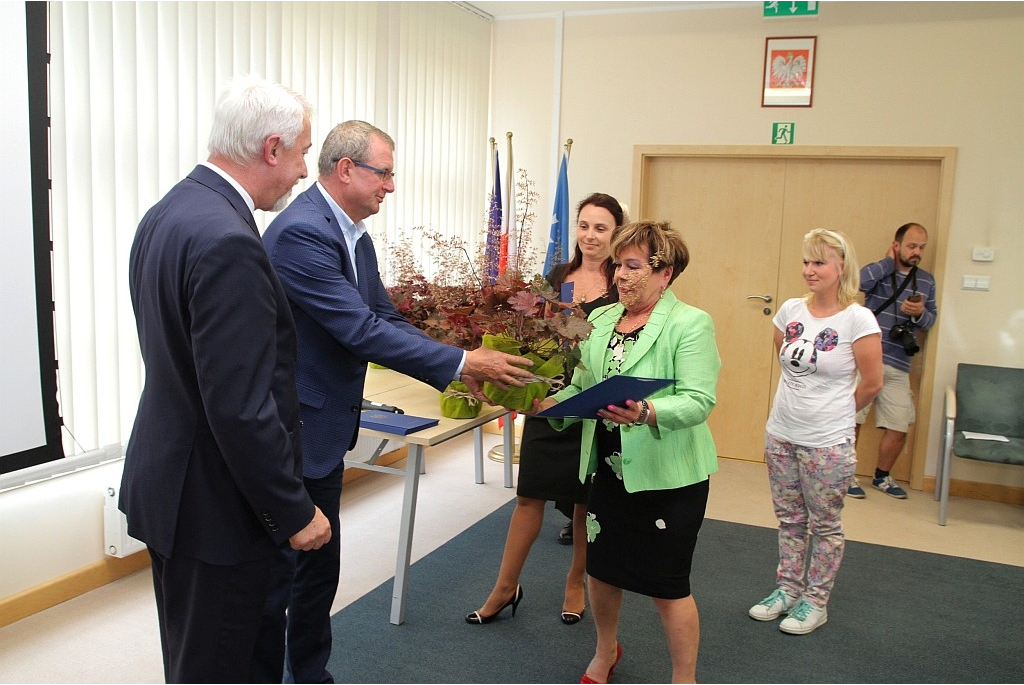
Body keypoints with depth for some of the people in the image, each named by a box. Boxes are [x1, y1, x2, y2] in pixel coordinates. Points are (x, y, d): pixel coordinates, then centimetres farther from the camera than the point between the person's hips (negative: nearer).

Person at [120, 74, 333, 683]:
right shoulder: (226, 240, -27)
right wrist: (294, 512, -16)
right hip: (216, 503, -10)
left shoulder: (168, 213, 5)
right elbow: (241, 409, -28)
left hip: (170, 483, 10)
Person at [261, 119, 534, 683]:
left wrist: (459, 371, -3)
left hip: (325, 429, 10)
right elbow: (360, 330, -27)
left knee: (319, 568, 20)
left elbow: (386, 319, 9)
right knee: (278, 575, 4)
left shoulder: (353, 233, 8)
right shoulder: (300, 231, -22)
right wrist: (461, 362, -23)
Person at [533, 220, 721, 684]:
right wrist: (553, 403, -9)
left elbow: (699, 400, -21)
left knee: (667, 584, 5)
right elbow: (583, 385, 11)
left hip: (666, 475, -6)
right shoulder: (601, 319, 8)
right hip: (608, 468, 6)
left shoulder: (690, 324, -11)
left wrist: (647, 413, -38)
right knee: (601, 567, 19)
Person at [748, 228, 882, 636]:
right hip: (780, 434, 5)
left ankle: (815, 601, 24)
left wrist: (833, 414, 3)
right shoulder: (790, 311, 1)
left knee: (825, 524, 10)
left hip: (828, 442, -5)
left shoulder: (857, 319, -14)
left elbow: (871, 384, -9)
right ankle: (787, 589, 32)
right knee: (789, 519, 17)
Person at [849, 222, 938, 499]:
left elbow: (931, 319, 17)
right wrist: (889, 261, -12)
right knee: (852, 420, 0)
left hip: (898, 367, 5)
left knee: (899, 428, 6)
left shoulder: (926, 280, 13)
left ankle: (882, 476, 28)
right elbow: (860, 281, -24)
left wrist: (920, 313, -6)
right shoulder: (880, 272, -2)